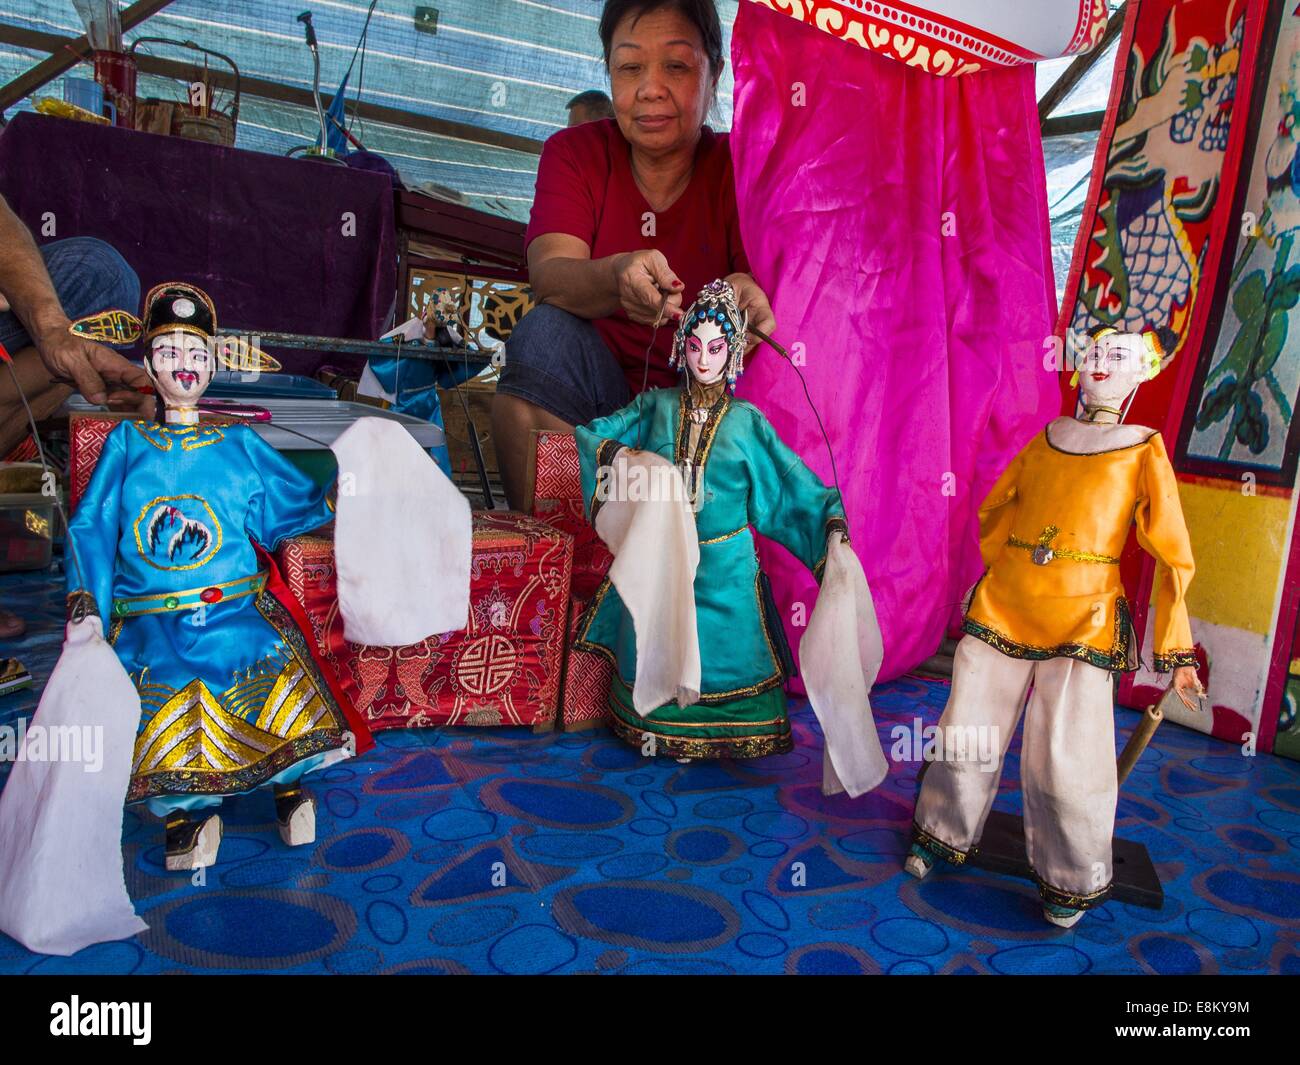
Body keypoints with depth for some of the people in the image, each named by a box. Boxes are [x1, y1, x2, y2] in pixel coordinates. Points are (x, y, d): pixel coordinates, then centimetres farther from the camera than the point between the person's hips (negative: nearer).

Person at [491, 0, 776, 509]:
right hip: (598, 393, 1)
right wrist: (617, 279, -41)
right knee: (545, 333, -27)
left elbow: (768, 291, -17)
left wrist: (745, 297, -43)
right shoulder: (575, 152, 2)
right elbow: (549, 273, -17)